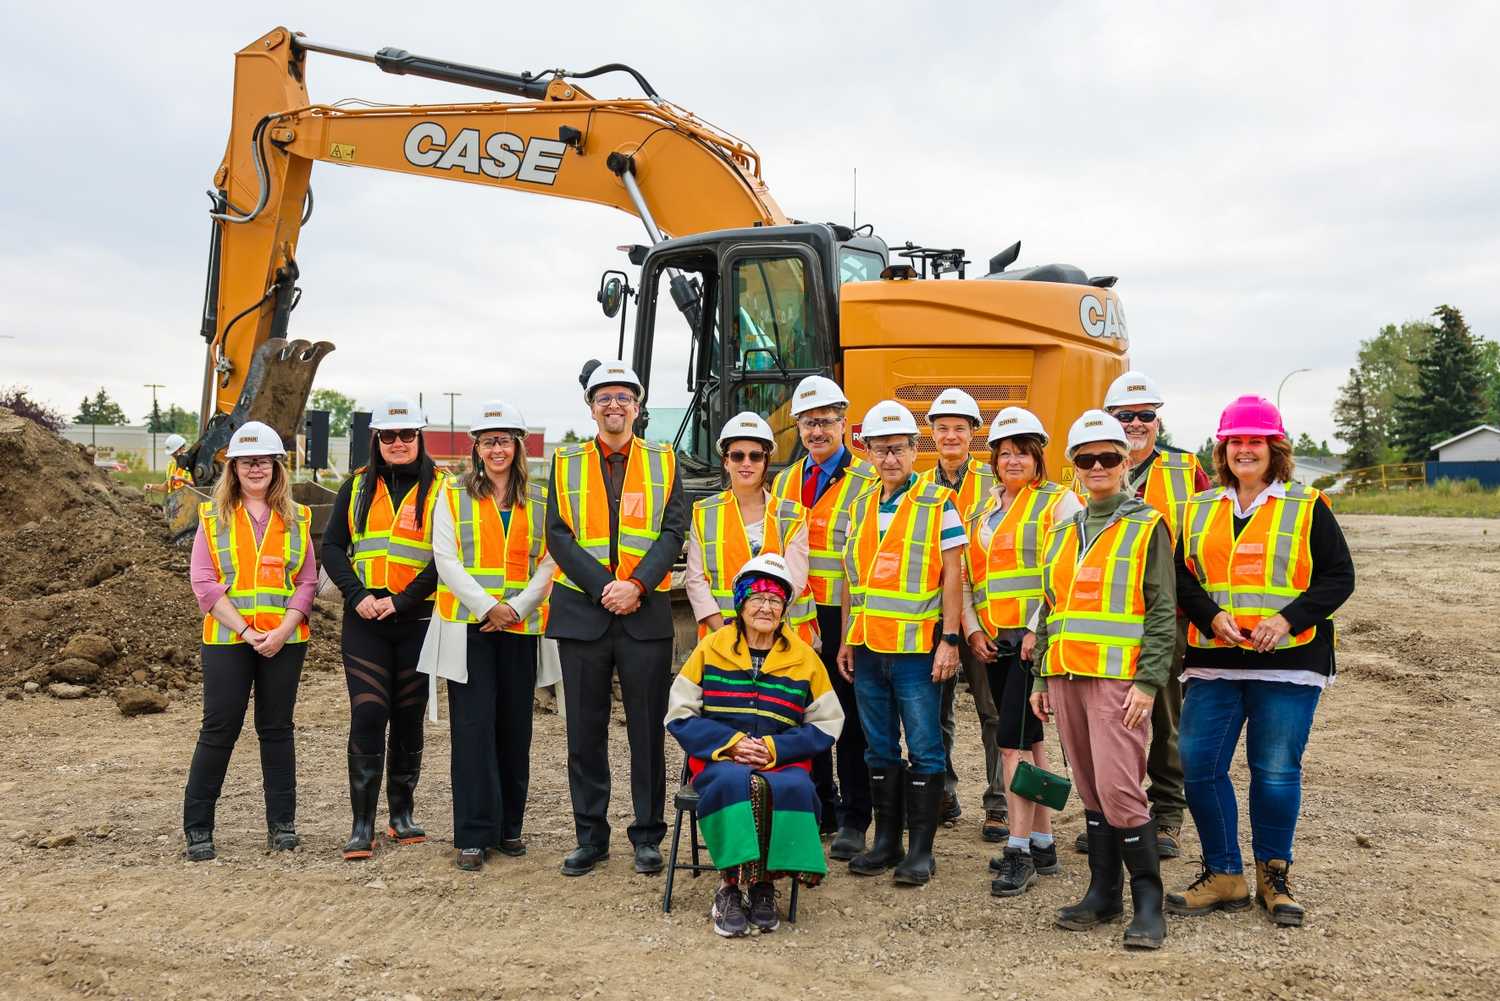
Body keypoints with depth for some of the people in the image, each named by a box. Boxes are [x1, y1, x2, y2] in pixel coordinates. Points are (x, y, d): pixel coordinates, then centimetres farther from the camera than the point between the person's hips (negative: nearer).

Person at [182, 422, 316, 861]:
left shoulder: (297, 519, 7)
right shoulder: (213, 517, 4)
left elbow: (307, 582, 3)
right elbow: (204, 583, -3)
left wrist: (282, 632, -11)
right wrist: (245, 630, -13)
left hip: (284, 640, 1)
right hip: (227, 639, -1)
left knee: (276, 729, 8)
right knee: (219, 729, 1)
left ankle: (282, 824, 17)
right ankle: (197, 827, 14)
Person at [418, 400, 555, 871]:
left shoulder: (539, 499, 10)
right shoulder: (454, 494, 5)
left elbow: (549, 561, 5)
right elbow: (445, 559, -2)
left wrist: (517, 606, -9)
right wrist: (487, 607, -12)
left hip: (520, 628, 2)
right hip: (467, 627, -2)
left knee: (515, 726, 6)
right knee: (474, 728, -4)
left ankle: (508, 826, 20)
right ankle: (473, 836, 3)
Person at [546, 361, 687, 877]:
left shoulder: (663, 462, 8)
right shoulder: (566, 463, 8)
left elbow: (673, 531, -1)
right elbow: (558, 535, -1)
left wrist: (637, 585, -15)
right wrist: (603, 588, -12)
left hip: (646, 613, -1)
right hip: (581, 611, 1)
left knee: (648, 729, 4)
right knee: (585, 731, 7)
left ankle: (647, 837, 16)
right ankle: (590, 837, 18)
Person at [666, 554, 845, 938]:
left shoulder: (804, 658, 10)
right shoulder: (711, 648, 8)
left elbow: (827, 725, 10)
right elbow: (679, 715, 6)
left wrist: (775, 747, -7)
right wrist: (730, 742, -10)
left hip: (784, 761, 1)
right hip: (719, 758, -1)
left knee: (793, 788, -33)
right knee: (734, 783, -35)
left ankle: (763, 885, -15)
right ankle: (730, 887, -21)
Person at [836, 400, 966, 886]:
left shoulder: (938, 504, -4)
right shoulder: (860, 506, 12)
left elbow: (952, 576, -7)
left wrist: (949, 639, -12)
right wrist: (846, 639, 13)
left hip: (917, 648, -5)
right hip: (868, 648, 6)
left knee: (924, 749, 1)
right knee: (880, 749, 13)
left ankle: (921, 849, 11)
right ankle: (886, 841, 23)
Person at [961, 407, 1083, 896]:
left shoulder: (1060, 501, -2)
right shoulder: (982, 510, 17)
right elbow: (964, 576, 16)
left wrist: (1038, 629, -16)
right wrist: (972, 630, 5)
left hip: (1037, 638, -6)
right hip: (994, 643, 7)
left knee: (1015, 741, -11)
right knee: (1030, 741, 12)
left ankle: (1019, 851, -5)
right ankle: (1042, 843, 20)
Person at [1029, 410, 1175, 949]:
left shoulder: (1147, 526, 0)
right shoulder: (1063, 531, 16)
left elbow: (1162, 610, -5)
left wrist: (1148, 682, -13)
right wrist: (1040, 677, 15)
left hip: (1118, 677, -6)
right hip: (1066, 675, 6)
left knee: (1118, 788, -10)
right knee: (1090, 790, 11)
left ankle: (1148, 900, 3)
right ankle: (1103, 891, 21)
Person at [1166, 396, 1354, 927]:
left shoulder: (1307, 508, 4)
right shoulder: (1199, 510, 12)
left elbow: (1339, 577, 0)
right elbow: (1180, 576, 9)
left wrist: (1288, 619, -14)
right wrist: (1213, 617, -10)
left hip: (1288, 664, -3)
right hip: (1213, 664, 3)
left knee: (1276, 772, 0)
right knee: (1198, 764, -1)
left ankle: (1274, 875, 21)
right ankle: (1223, 876, 14)